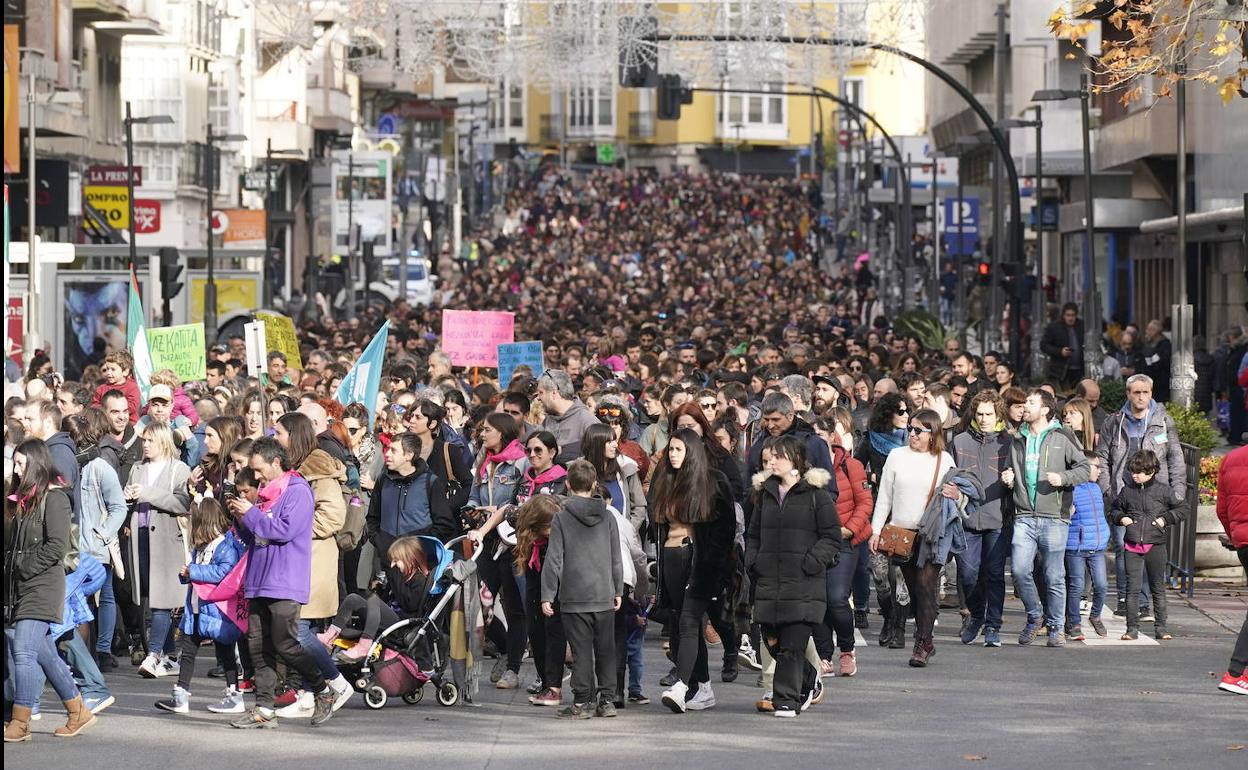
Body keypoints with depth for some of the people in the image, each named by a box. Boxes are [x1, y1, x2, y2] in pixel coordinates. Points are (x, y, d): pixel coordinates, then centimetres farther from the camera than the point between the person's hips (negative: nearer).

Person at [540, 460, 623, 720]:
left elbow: (554, 559, -7)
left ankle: (582, 702, 0)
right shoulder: (607, 517, 4)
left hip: (574, 598, -3)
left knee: (581, 651, 0)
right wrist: (618, 591, 19)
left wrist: (547, 595, -3)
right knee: (605, 650, 10)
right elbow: (616, 558, 9)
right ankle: (607, 700, 12)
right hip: (604, 596, 3)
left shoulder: (562, 517, -5)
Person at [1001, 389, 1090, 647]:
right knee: (1020, 569, -10)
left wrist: (1063, 478, -13)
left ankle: (1056, 627, 12)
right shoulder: (1018, 440, 17)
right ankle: (1035, 616, 11)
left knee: (1054, 576, 0)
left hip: (1054, 517, -3)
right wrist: (1008, 479, 8)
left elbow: (1084, 469, 4)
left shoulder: (1062, 437, 2)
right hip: (1024, 517, 4)